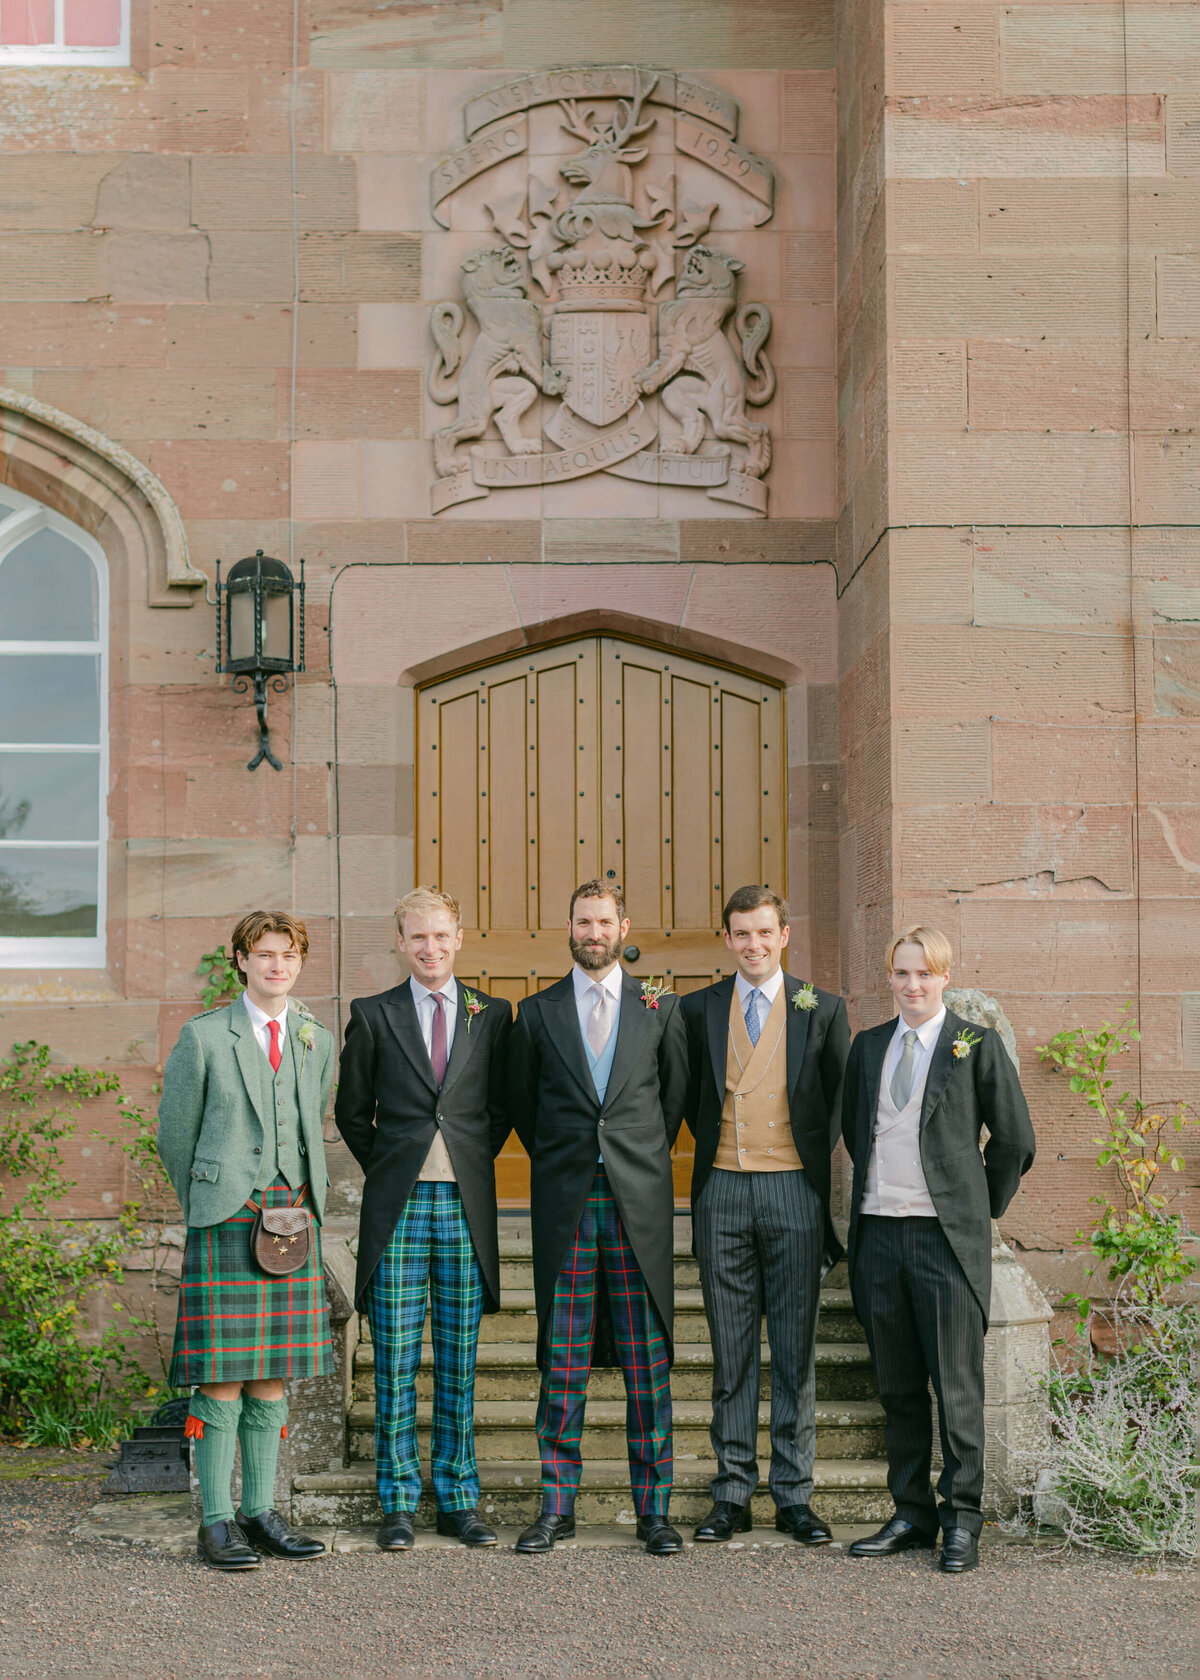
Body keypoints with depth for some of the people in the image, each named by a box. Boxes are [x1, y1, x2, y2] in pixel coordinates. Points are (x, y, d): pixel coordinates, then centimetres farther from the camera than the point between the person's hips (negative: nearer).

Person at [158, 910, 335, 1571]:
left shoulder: (318, 1041, 11)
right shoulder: (202, 1037, -2)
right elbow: (175, 1136, 5)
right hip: (225, 1222, -4)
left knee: (273, 1376, 8)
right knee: (222, 1379, -4)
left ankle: (262, 1513, 16)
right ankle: (217, 1522, 3)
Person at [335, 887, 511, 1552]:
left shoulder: (493, 1015, 7)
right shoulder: (373, 1016, 5)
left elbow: (502, 1107, 14)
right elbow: (352, 1111, 11)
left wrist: (473, 1161, 5)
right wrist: (387, 1169, 5)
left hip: (467, 1205, 1)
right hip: (397, 1208, -1)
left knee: (458, 1365, 6)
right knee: (395, 1366, 2)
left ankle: (458, 1501, 15)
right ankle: (398, 1504, 11)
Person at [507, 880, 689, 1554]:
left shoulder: (662, 1006, 8)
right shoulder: (538, 1011, 9)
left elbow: (678, 1092, 14)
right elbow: (522, 1100, 16)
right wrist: (559, 1162, 12)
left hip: (640, 1200, 0)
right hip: (565, 1201, 0)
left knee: (649, 1362, 1)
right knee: (562, 1364, 3)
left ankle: (654, 1509, 8)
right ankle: (557, 1508, 10)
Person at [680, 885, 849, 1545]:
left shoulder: (822, 1010, 4)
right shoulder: (698, 1009, 7)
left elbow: (842, 1098, 11)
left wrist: (815, 1155, 2)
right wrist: (714, 1144, 5)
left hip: (793, 1190, -1)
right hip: (723, 1190, 1)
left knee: (795, 1350, 3)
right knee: (731, 1351, 6)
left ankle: (793, 1496, 10)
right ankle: (732, 1494, 12)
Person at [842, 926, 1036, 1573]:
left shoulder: (977, 1045, 0)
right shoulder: (867, 1046, 13)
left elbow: (1014, 1139, 2)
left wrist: (984, 1207, 7)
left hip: (946, 1233, -4)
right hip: (877, 1229, 4)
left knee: (956, 1384, -1)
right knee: (897, 1386, 10)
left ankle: (962, 1521, 8)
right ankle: (911, 1514, 19)